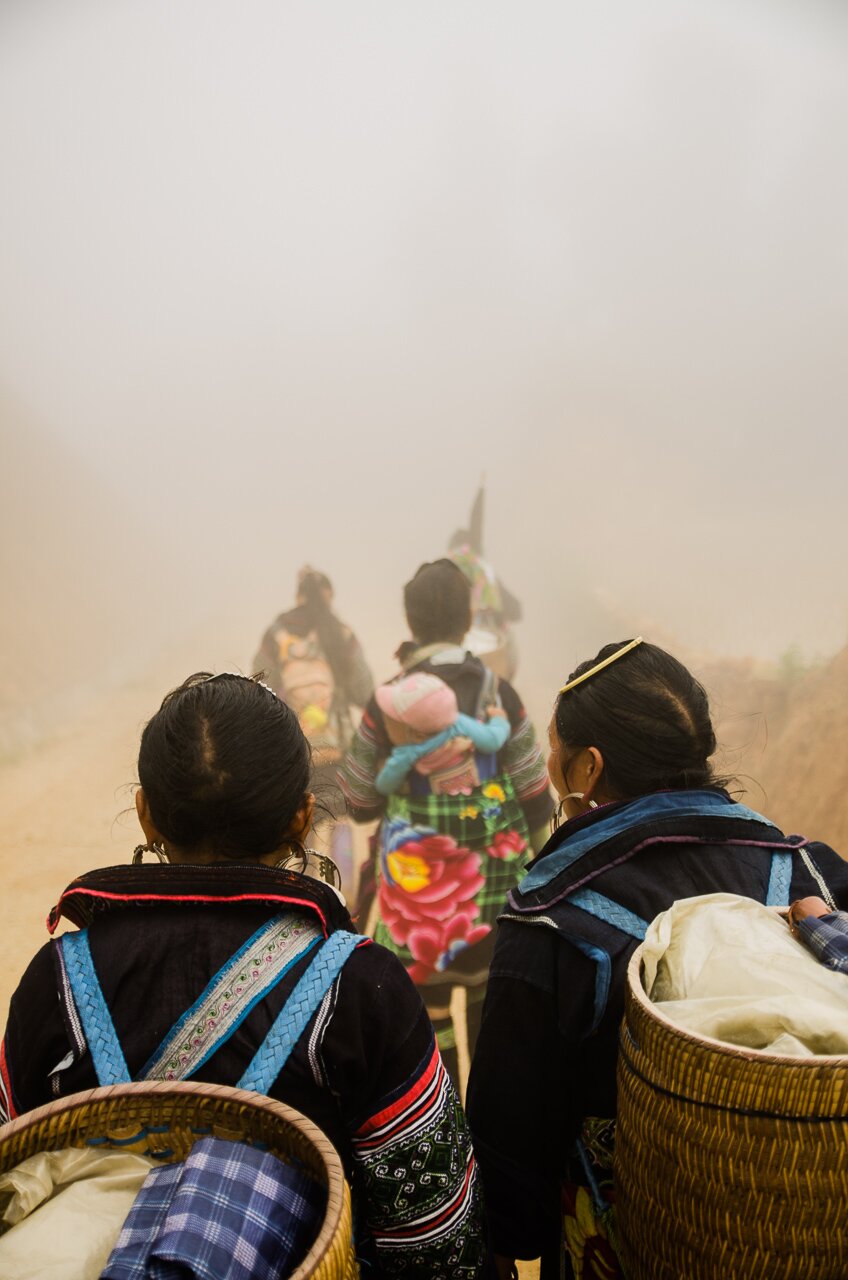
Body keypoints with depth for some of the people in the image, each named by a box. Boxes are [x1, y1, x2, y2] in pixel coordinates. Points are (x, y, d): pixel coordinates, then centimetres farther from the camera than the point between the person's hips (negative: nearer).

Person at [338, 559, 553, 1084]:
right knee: (484, 980, 20)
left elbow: (359, 801, -2)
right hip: (494, 865, 2)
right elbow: (535, 794, -3)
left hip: (422, 871, -2)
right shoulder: (498, 691, -8)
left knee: (427, 983, 12)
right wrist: (527, 845, 12)